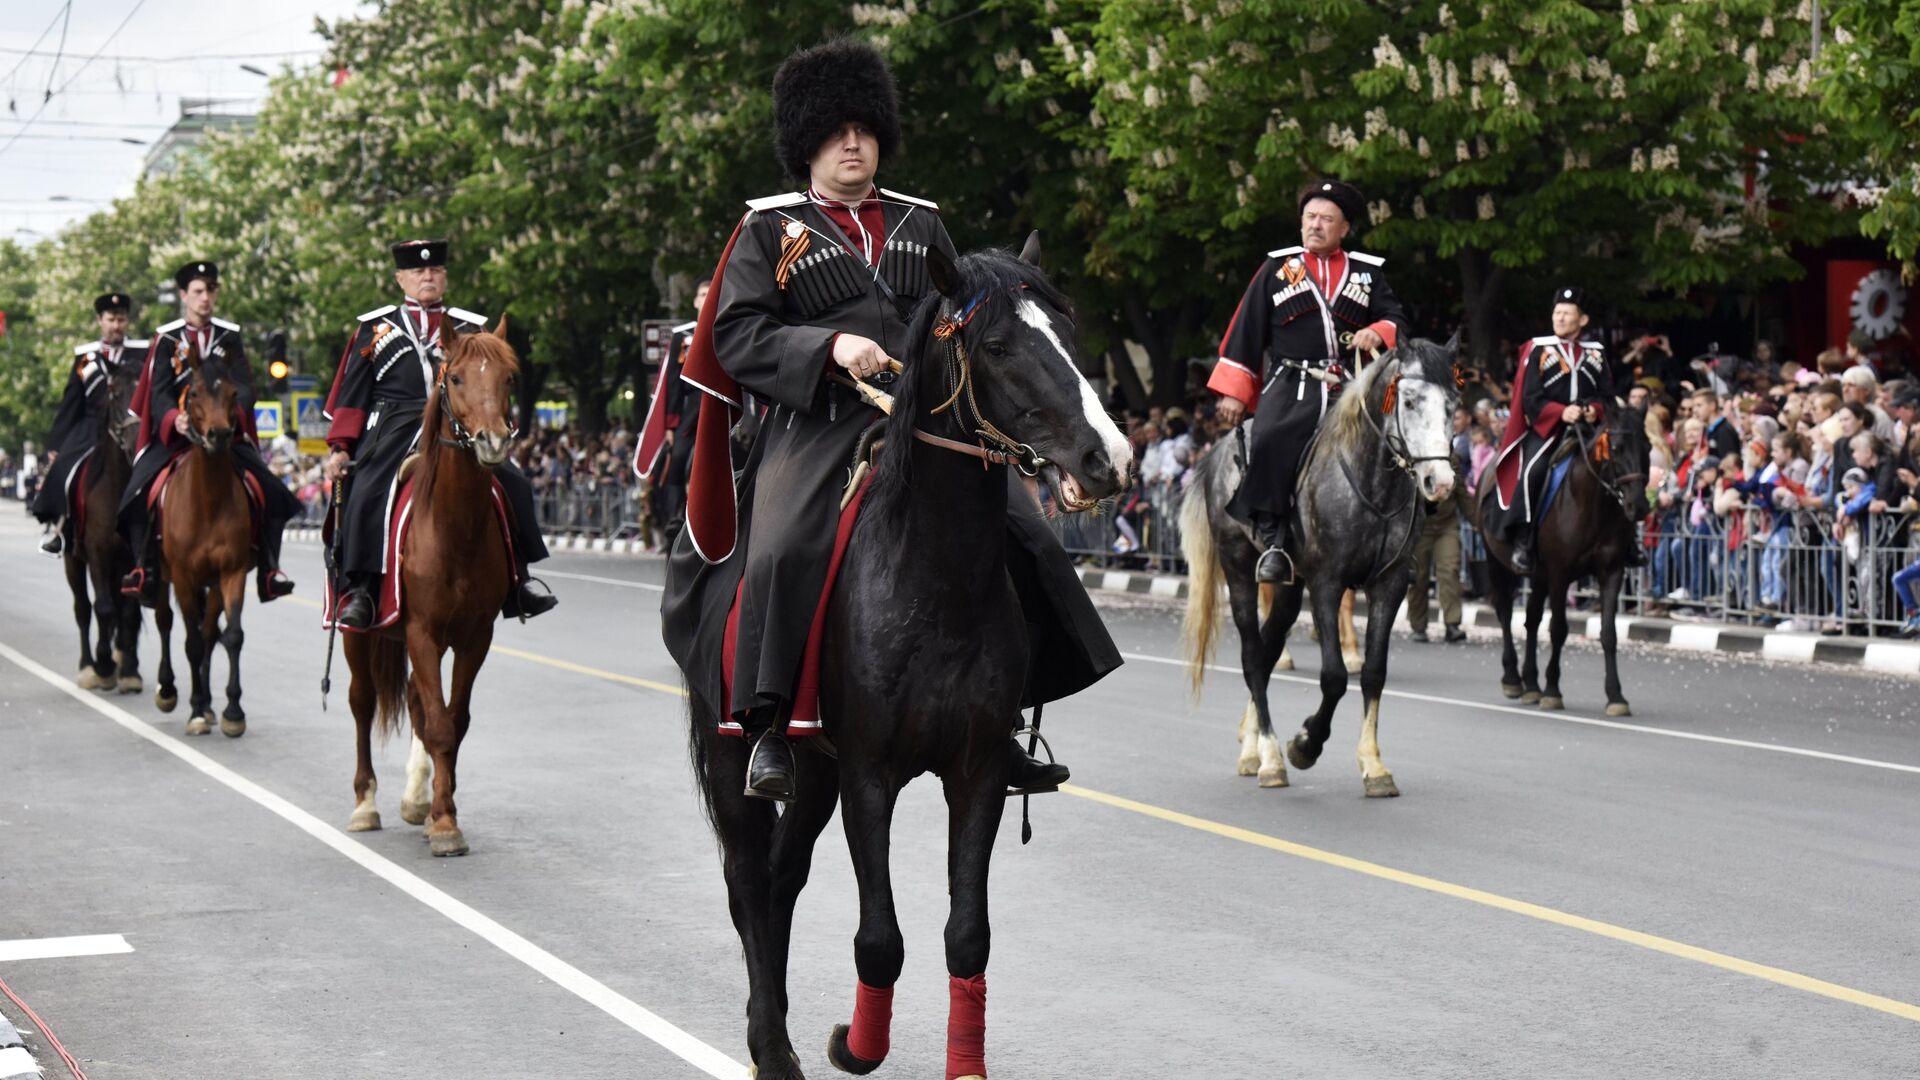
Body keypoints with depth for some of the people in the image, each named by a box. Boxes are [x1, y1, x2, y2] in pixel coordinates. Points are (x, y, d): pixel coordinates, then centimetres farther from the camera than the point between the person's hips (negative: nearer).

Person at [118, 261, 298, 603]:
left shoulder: (230, 337, 8)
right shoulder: (167, 339, 4)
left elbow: (244, 386, -2)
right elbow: (159, 391, -6)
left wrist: (233, 412, -25)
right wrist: (174, 418, -28)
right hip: (175, 434, -1)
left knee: (271, 492, -18)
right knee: (139, 492, -24)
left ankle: (269, 568, -8)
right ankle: (144, 566, -12)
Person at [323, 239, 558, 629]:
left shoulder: (470, 328, 18)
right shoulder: (376, 328, 15)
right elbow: (352, 393, 11)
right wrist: (339, 446, 1)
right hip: (392, 434, -2)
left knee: (512, 485, -15)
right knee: (365, 495, -27)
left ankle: (516, 580, -5)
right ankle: (359, 589, -22)